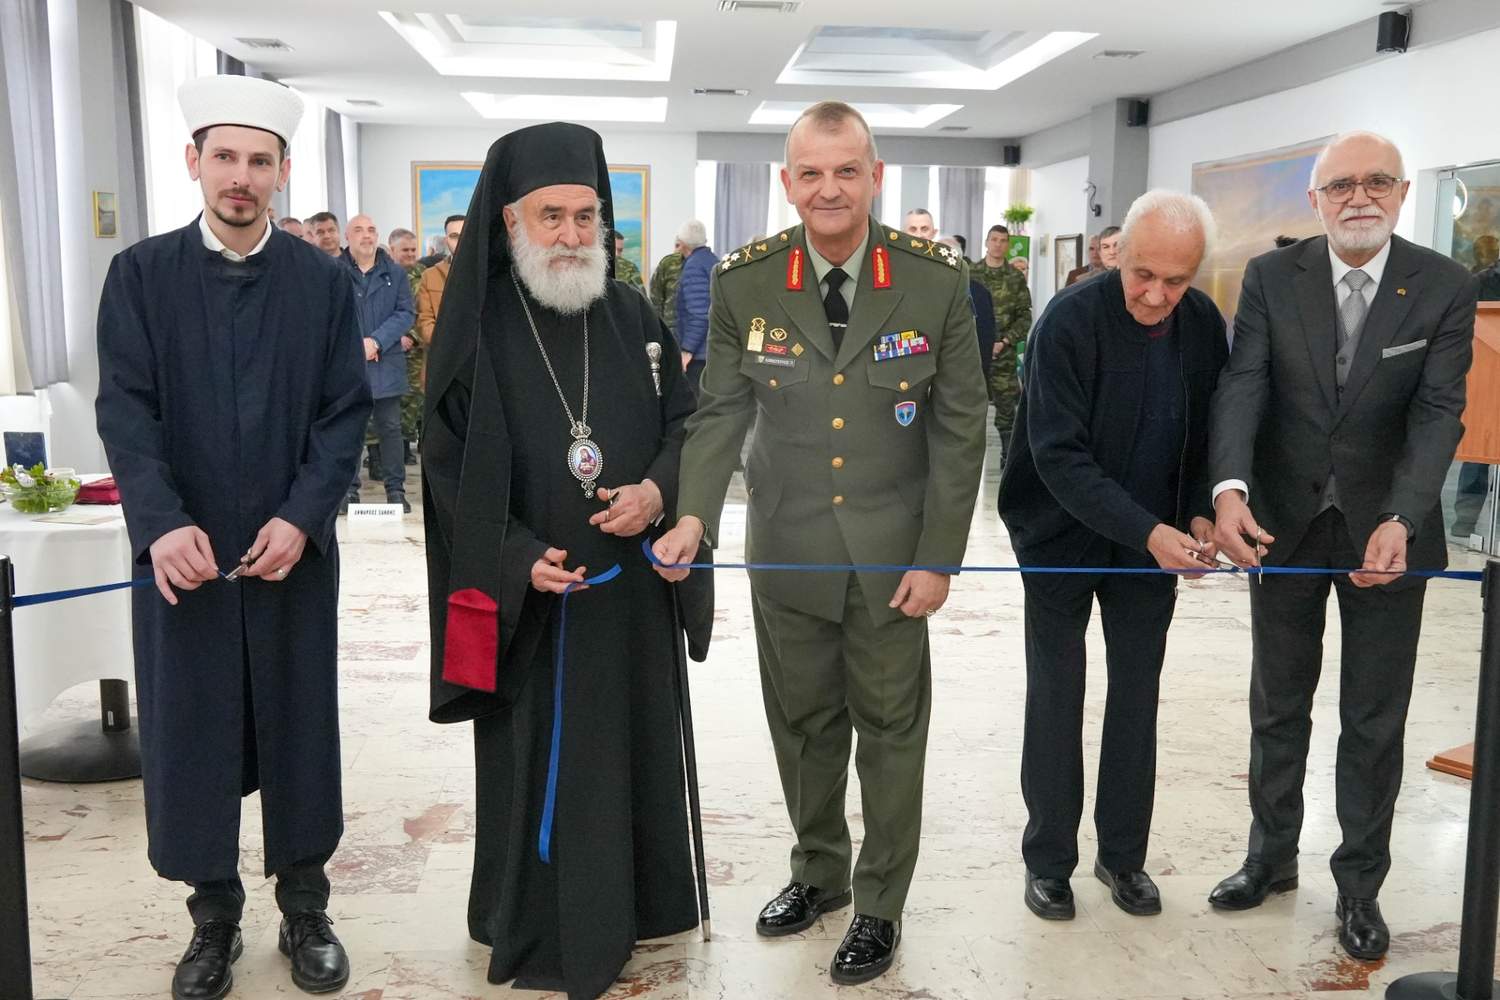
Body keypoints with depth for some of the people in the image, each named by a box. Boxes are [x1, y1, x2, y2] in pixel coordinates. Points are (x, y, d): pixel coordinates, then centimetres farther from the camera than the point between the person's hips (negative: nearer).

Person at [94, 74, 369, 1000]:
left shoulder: (324, 281, 1)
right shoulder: (142, 274, 1)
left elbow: (346, 412, -2)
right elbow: (125, 411, -7)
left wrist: (301, 518, -15)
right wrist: (163, 523, -21)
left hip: (294, 548, 0)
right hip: (181, 549, 0)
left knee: (300, 730, 9)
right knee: (191, 736, 8)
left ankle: (305, 912, 26)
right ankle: (215, 917, 26)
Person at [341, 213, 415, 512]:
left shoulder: (395, 273, 8)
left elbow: (406, 313, 0)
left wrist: (376, 341, -12)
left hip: (386, 363, 1)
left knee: (390, 428, 5)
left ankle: (396, 488, 13)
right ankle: (349, 490, 10)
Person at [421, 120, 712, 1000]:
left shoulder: (634, 317, 4)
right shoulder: (477, 326, -6)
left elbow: (687, 418, 7)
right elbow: (452, 466, -6)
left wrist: (658, 489, -14)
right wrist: (520, 558, -18)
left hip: (635, 582, 4)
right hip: (531, 592, -3)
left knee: (636, 744, 14)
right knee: (541, 757, 6)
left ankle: (633, 900, 33)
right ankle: (544, 929, 24)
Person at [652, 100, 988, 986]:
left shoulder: (936, 279, -9)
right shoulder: (744, 280, -6)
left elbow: (960, 425, -6)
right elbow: (721, 411, -1)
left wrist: (938, 558, -8)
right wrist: (694, 516, -17)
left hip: (892, 552, -1)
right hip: (786, 548, 2)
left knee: (891, 728, 10)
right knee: (802, 722, 16)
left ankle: (880, 905, 30)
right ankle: (818, 872, 39)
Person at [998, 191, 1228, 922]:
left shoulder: (1205, 326, -7)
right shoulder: (1069, 322, -22)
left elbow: (1208, 434, 5)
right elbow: (1059, 455, -25)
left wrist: (1200, 514, -11)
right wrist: (1147, 531, -31)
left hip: (1156, 540, 4)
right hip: (1063, 536, -4)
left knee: (1137, 695, 10)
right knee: (1056, 696, 3)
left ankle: (1123, 854, 24)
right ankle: (1048, 859, 18)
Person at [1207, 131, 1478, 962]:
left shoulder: (1446, 289, -8)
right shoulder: (1271, 277, -6)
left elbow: (1439, 412, -15)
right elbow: (1242, 385, -16)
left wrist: (1399, 522, -30)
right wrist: (1229, 489, -33)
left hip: (1387, 527, -1)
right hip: (1283, 523, 1)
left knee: (1375, 720, 9)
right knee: (1277, 704, 15)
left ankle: (1359, 884, 27)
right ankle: (1271, 856, 34)